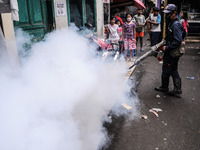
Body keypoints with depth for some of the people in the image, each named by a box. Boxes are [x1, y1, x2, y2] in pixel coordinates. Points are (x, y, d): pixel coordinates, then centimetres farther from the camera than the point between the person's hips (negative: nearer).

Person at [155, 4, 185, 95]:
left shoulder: (175, 25, -20)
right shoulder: (171, 23, 12)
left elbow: (178, 41, -26)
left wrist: (167, 48, -21)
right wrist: (163, 45, 12)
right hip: (171, 51, 10)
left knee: (166, 70, 5)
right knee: (173, 70, 13)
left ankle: (164, 87, 22)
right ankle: (177, 89, 20)